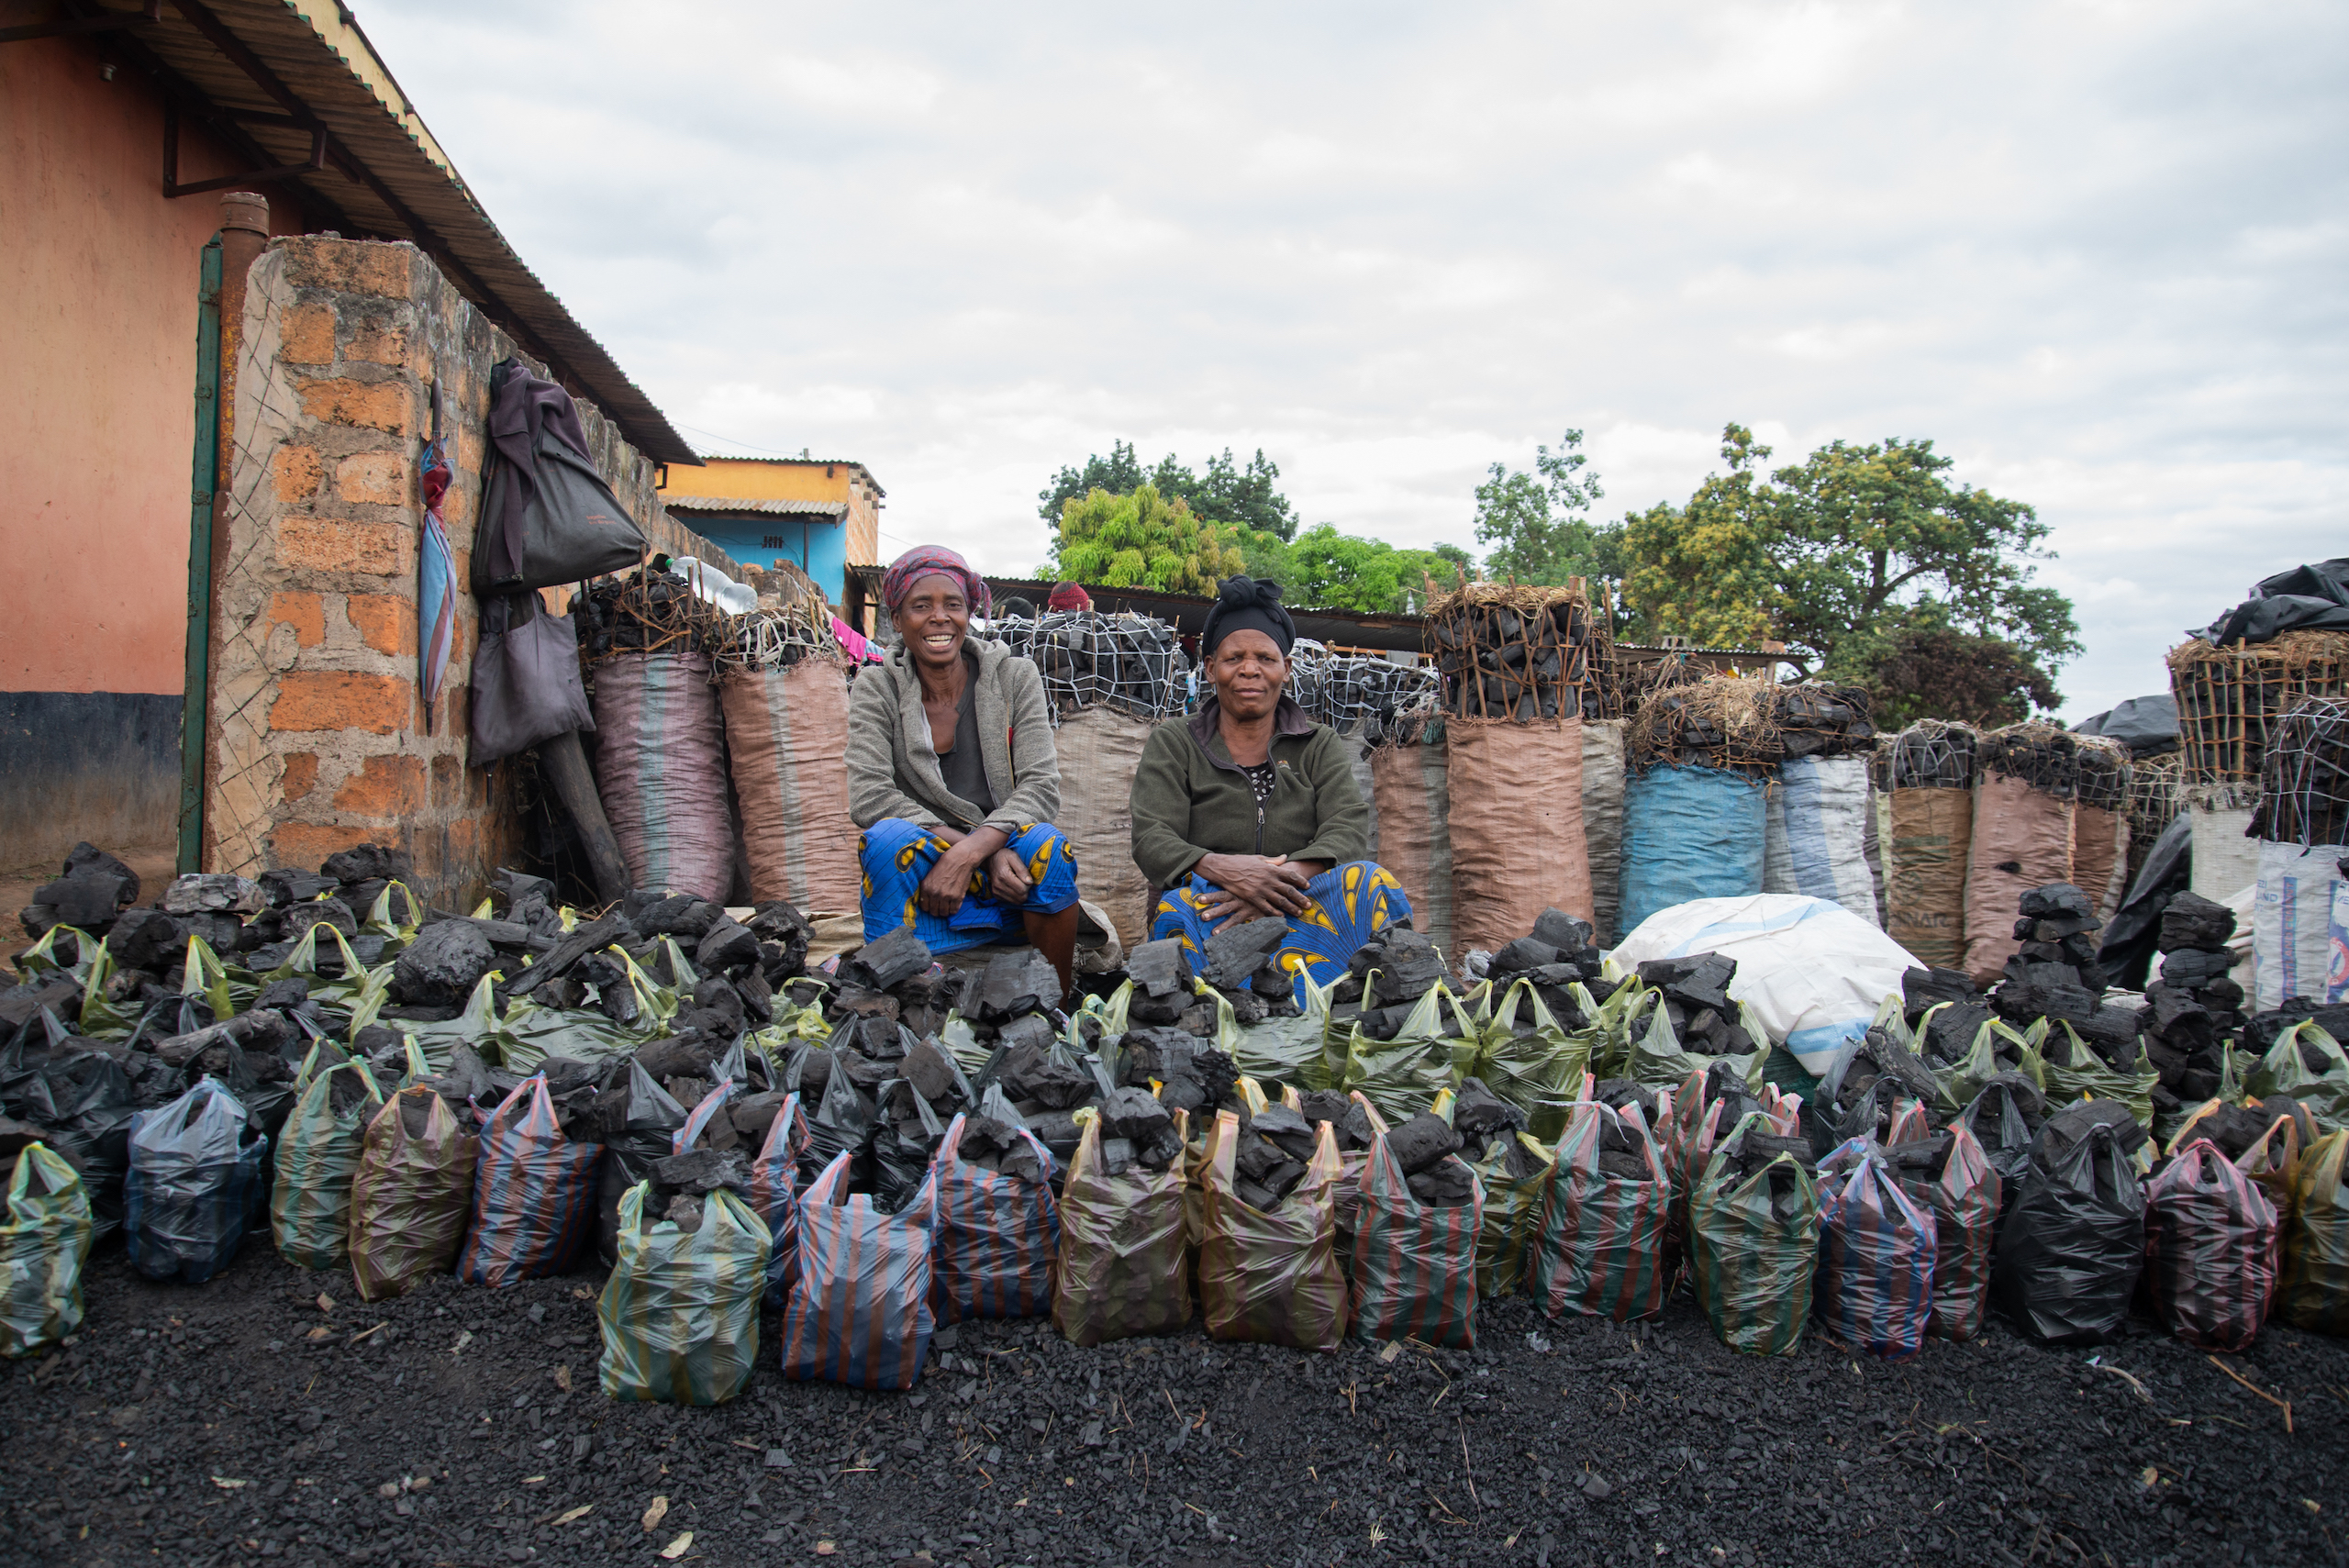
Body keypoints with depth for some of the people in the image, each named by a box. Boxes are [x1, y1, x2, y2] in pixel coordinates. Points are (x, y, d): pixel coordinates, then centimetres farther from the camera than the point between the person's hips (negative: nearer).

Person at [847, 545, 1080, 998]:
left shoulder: (1015, 678, 4)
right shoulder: (877, 688, 2)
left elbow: (1041, 786, -8)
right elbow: (869, 798, -12)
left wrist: (968, 854, -26)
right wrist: (990, 853, -20)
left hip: (1008, 877, 1)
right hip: (920, 877, -1)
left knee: (1047, 846, -30)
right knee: (888, 838, -30)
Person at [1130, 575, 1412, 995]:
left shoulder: (1319, 745, 17)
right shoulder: (1172, 744, 13)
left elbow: (1349, 828, -1)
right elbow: (1152, 842, -2)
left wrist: (1287, 877, -24)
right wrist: (1222, 869, -25)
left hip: (1297, 911, 2)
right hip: (1210, 916, -1)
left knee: (1369, 880, -28)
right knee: (1182, 905, -35)